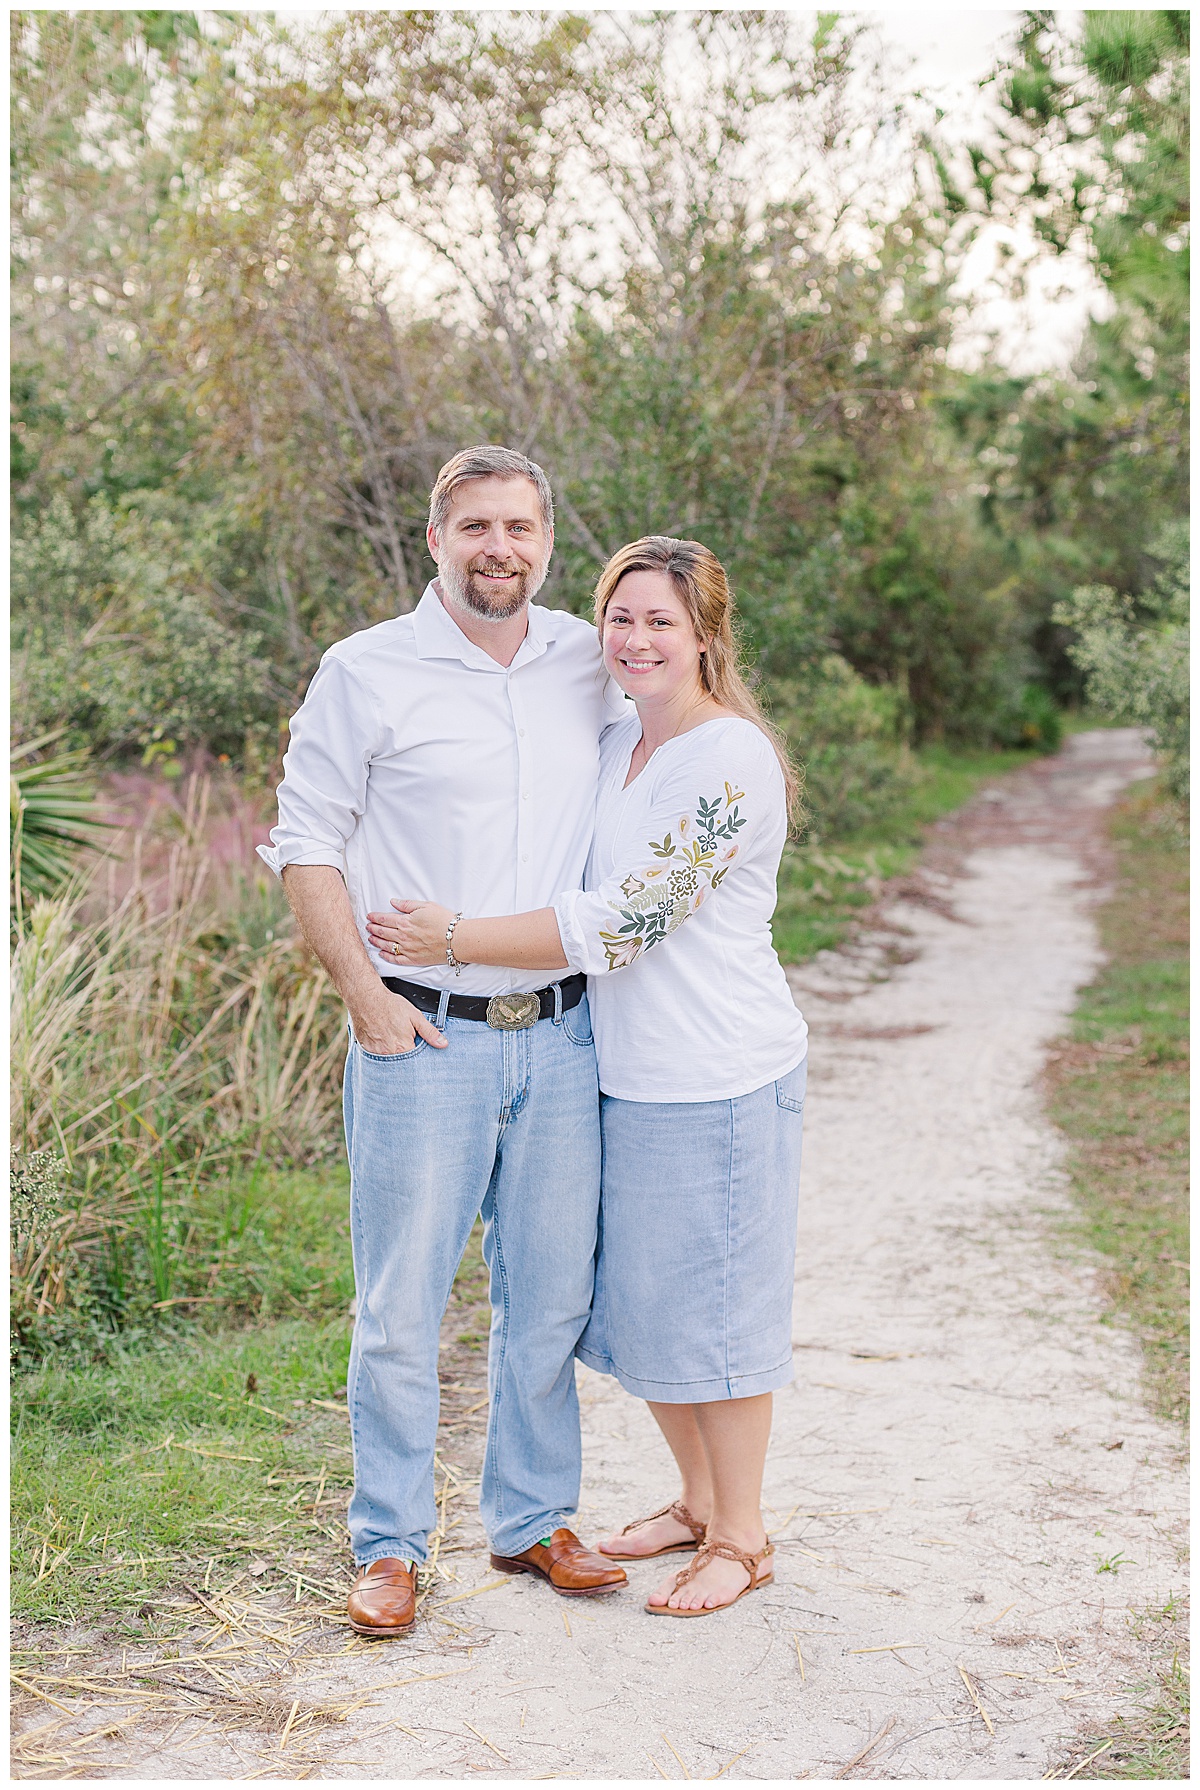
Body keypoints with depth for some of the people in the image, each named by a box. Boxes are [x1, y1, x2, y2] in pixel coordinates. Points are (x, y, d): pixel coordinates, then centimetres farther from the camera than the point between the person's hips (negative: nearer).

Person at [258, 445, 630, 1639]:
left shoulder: (589, 665, 8)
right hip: (423, 1041, -4)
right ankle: (389, 1544, 17)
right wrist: (366, 995, -9)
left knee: (551, 1295, 12)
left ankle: (532, 1521, 29)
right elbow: (305, 845, -2)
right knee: (401, 1304, 2)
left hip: (562, 1036, 4)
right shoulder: (365, 673, -3)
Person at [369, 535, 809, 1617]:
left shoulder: (731, 760, -17)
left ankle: (740, 1538, 22)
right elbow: (578, 887, 25)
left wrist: (451, 939, -19)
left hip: (720, 1081, -8)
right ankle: (699, 1499, 36)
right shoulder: (616, 748, 9)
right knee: (639, 1305, 17)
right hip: (631, 1076, 8)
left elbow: (623, 922, -23)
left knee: (710, 1306, 4)